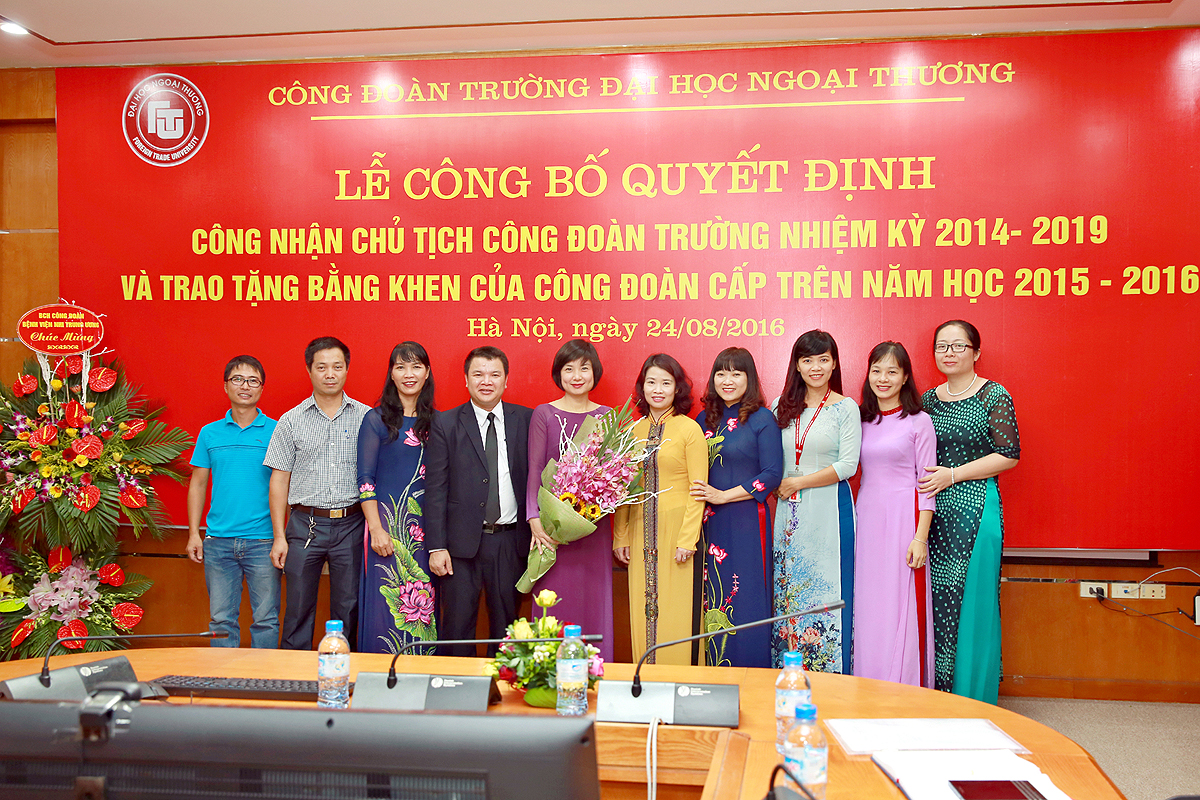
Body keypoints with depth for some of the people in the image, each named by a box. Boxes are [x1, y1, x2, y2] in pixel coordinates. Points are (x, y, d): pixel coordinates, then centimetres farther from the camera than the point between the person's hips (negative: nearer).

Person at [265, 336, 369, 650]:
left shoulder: (366, 418, 4)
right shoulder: (291, 421, 5)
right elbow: (279, 479, 5)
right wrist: (279, 536, 0)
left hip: (351, 523, 0)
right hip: (305, 523, 0)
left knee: (348, 609, 6)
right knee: (298, 608, 4)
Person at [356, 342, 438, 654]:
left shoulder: (434, 421, 11)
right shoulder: (376, 420, 0)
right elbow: (365, 480, -3)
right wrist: (376, 529, -11)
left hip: (426, 523, 4)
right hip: (388, 521, -4)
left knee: (423, 603, 5)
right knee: (387, 606, -3)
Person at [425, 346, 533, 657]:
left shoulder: (526, 420, 5)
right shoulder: (445, 424, 1)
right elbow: (435, 489, -1)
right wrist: (436, 547, -7)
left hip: (511, 541, 1)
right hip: (462, 541, -1)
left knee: (505, 626, 11)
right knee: (457, 626, 5)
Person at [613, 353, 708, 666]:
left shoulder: (689, 429, -4)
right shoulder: (633, 430, 9)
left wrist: (687, 538, -13)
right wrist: (620, 536, 6)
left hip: (677, 529, -4)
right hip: (641, 533, 4)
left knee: (677, 613, -1)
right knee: (643, 613, 8)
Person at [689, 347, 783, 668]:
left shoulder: (762, 419, -3)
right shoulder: (704, 420, 12)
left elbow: (773, 475, -9)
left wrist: (723, 496, -13)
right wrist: (700, 500, -1)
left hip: (746, 522, -4)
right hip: (710, 523, 5)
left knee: (745, 602, -2)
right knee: (712, 600, 6)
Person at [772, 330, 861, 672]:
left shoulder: (845, 408, -1)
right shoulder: (782, 407, 11)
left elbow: (848, 465, -8)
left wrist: (797, 482, -9)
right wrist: (776, 489, 0)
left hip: (829, 509, -4)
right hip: (789, 511, 4)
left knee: (827, 587, -3)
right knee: (788, 591, 5)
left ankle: (830, 677, 6)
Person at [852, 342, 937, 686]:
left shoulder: (918, 421, -1)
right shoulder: (861, 421, 11)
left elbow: (927, 483, -4)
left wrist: (921, 537, -11)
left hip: (903, 519, -4)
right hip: (866, 517, 4)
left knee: (901, 606, -3)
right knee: (867, 606, 6)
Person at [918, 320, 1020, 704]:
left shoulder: (994, 397, -3)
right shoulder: (928, 399, 13)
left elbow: (1009, 455, -8)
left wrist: (953, 475, -13)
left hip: (975, 509, -5)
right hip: (936, 512, 5)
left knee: (971, 597, -4)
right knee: (941, 600, 5)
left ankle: (972, 696, 9)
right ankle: (942, 694, 15)